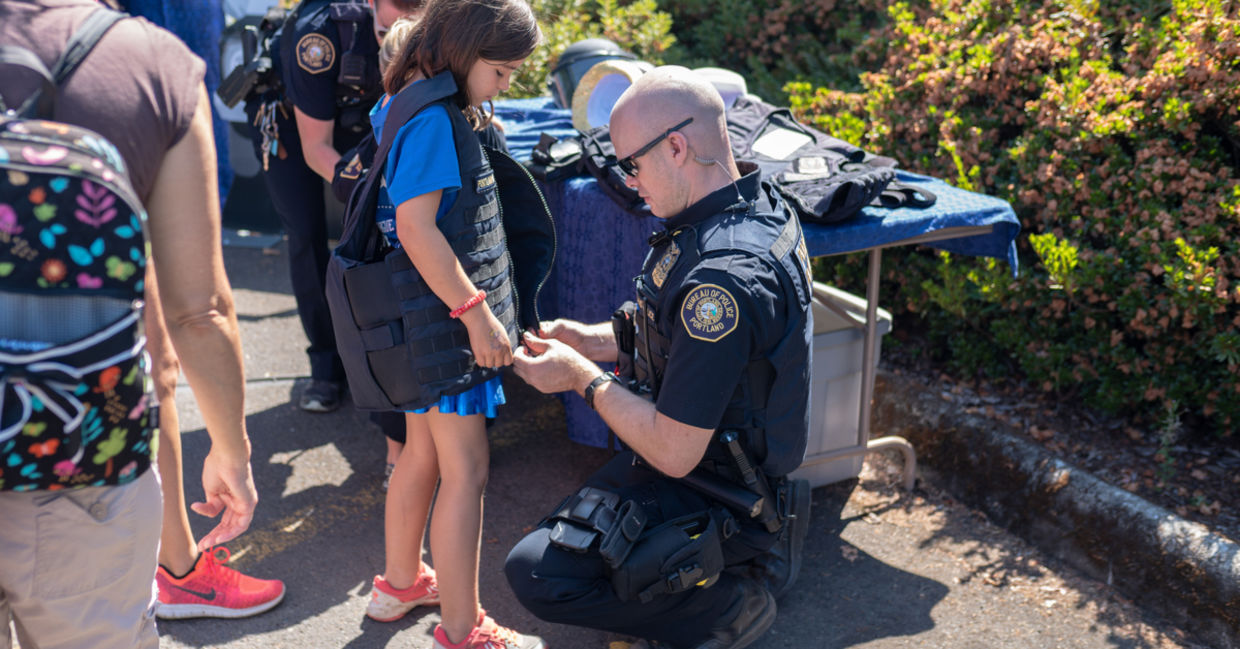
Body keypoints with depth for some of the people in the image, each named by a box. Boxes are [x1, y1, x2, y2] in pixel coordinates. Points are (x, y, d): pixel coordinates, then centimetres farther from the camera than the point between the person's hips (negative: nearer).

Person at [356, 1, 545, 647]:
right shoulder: (432, 118, -19)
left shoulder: (414, 105, 11)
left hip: (432, 319, 10)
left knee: (422, 452, 21)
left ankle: (400, 581, 38)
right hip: (444, 319, -10)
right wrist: (476, 311, -22)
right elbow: (416, 228, -25)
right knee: (465, 471, -3)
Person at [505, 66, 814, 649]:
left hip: (715, 505, -10)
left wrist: (582, 377, -15)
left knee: (535, 572, -16)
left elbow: (673, 452, -28)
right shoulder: (757, 207, -2)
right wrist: (595, 340, 3)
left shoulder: (727, 277, -33)